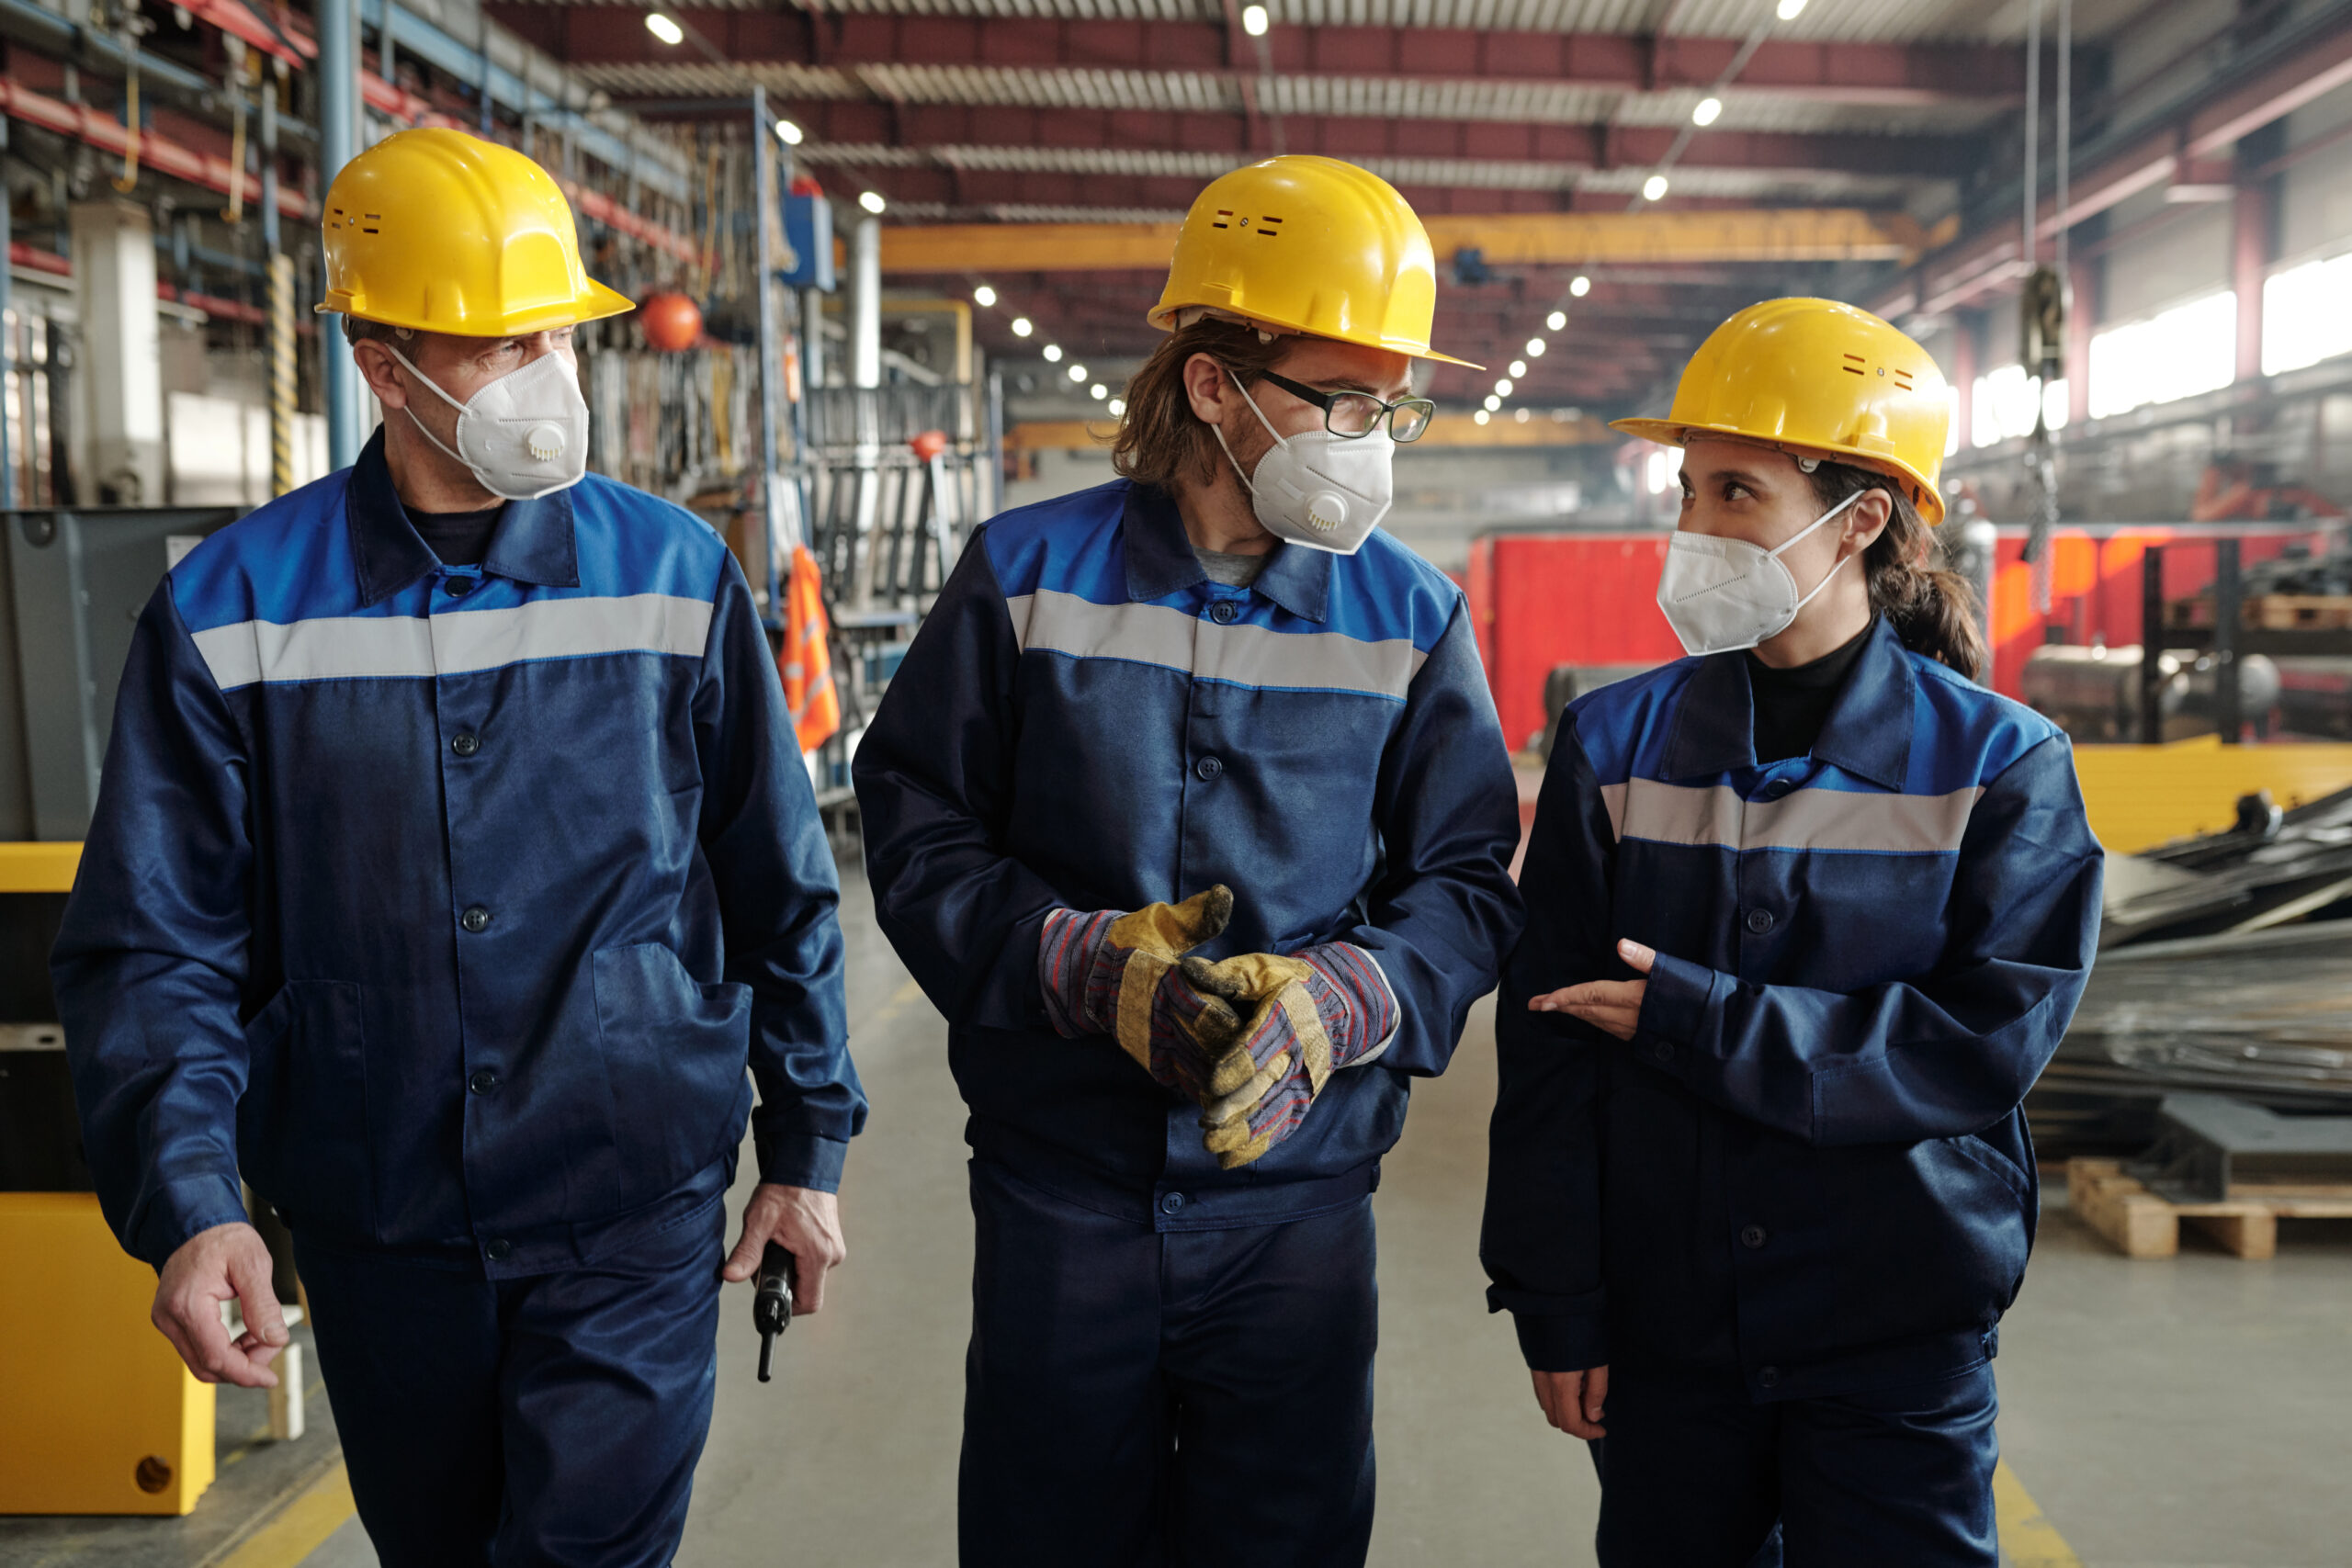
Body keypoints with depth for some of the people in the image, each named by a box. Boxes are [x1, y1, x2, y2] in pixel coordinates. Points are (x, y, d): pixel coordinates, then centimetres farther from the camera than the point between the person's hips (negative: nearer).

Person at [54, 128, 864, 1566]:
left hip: (632, 1224, -1)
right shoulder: (233, 611, -5)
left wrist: (807, 1148, 4)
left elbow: (779, 890, 3)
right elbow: (157, 944, -3)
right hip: (375, 1231, 2)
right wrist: (186, 1202, -16)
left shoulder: (673, 575, -4)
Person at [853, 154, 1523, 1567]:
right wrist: (1085, 964, -16)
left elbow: (1467, 883, 1)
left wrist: (1338, 999, -18)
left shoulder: (1410, 617, 1)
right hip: (1057, 1194, 0)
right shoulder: (1028, 574, -2)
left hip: (1301, 1197, 1)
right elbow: (919, 829, -1)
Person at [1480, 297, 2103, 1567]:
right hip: (1664, 1333, 2)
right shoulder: (1615, 742, 0)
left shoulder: (1999, 763, -4)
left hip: (1902, 1343, -1)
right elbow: (1547, 1042, -1)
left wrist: (1694, 1020, -17)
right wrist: (1556, 1305, -4)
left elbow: (1988, 1039, -13)